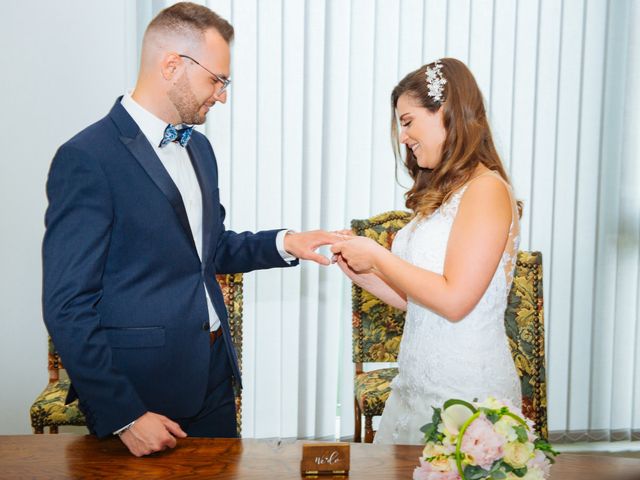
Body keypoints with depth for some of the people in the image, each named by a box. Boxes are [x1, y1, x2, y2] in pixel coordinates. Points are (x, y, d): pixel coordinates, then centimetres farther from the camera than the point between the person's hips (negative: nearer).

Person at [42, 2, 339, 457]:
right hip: (140, 393, -7)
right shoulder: (87, 159, -17)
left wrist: (282, 244, 2)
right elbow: (68, 306, -17)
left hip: (213, 379, 8)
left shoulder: (198, 147, 8)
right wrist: (124, 416, -16)